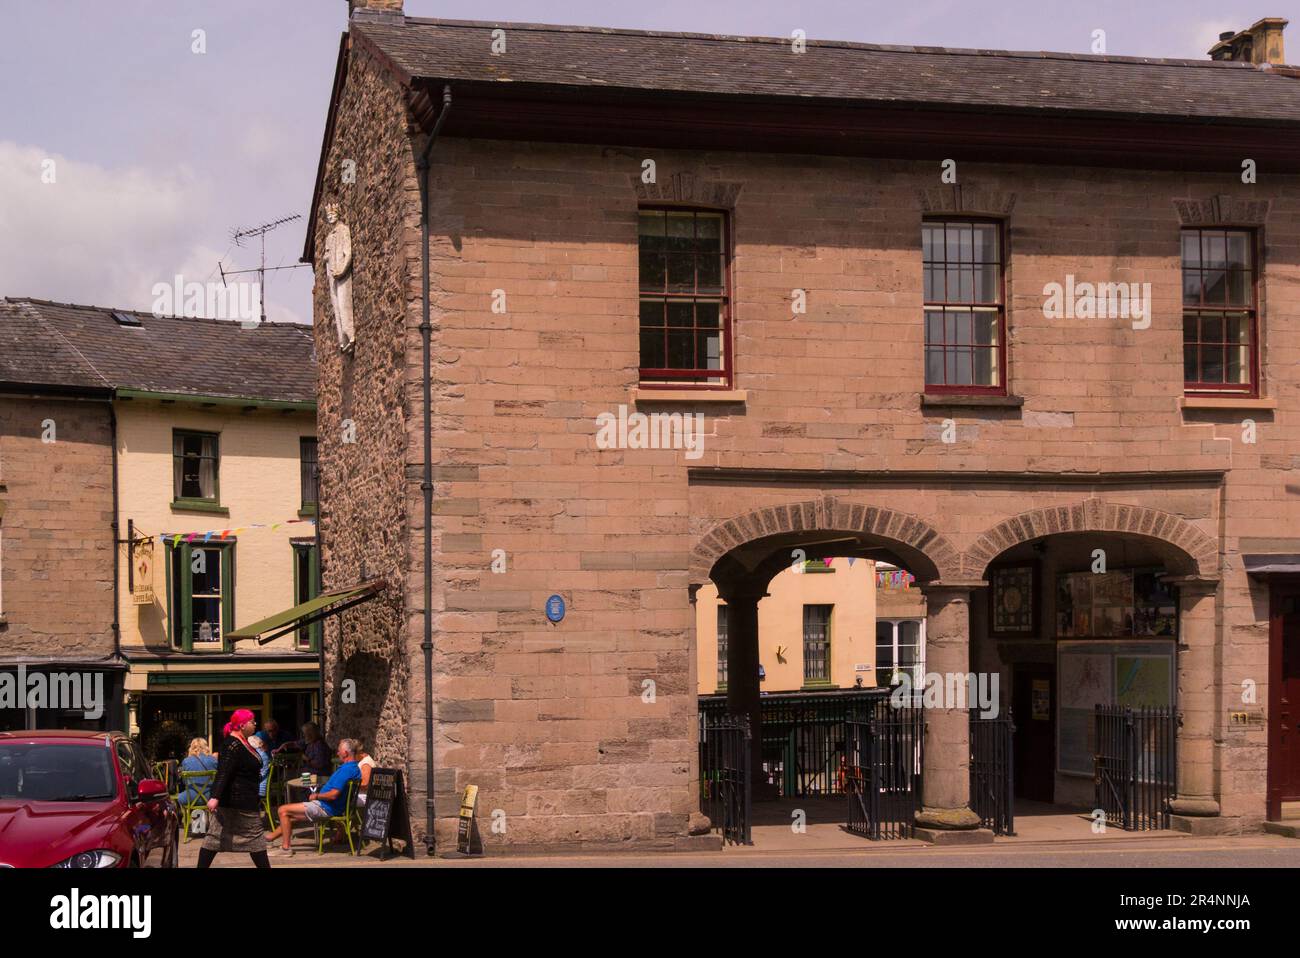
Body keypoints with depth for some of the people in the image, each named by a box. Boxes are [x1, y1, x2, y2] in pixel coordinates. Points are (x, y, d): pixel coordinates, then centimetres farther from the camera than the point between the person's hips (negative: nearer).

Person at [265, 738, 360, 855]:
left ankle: (285, 847, 1)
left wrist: (316, 795, -13)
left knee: (283, 811, -2)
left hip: (325, 808, -11)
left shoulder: (346, 770, -24)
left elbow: (333, 795, -30)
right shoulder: (355, 769, 8)